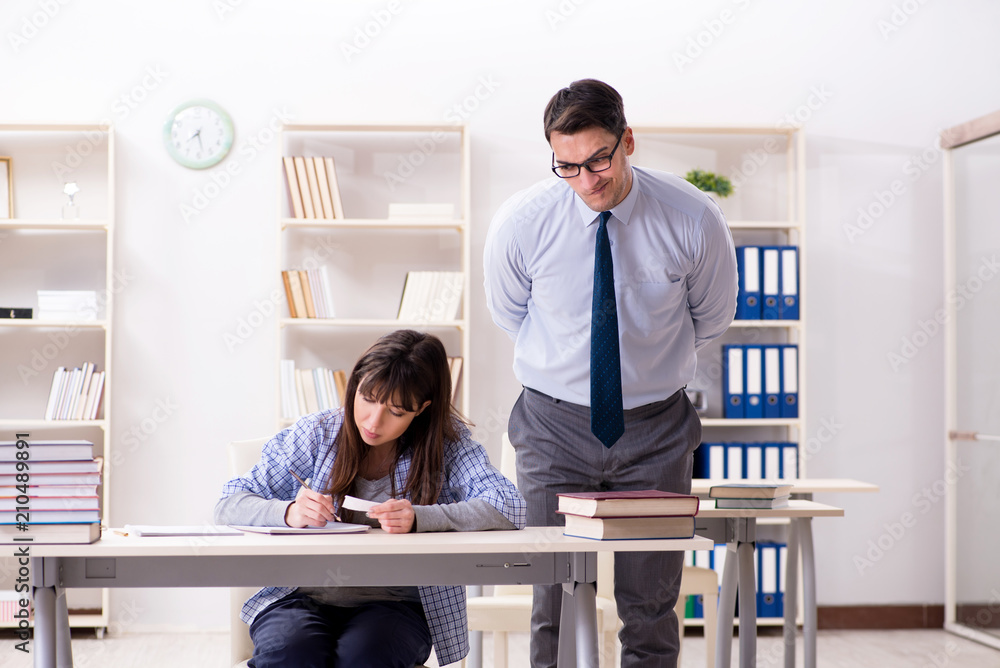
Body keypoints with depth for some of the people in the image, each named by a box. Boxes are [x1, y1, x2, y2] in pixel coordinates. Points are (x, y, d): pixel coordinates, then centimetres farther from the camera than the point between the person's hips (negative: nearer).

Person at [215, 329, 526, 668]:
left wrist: (418, 519, -25)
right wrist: (289, 513, -18)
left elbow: (509, 507, -12)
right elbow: (228, 506, 4)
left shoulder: (447, 444, 3)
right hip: (305, 596, 1)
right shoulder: (317, 433, 6)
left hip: (395, 602, -1)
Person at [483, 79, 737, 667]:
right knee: (558, 603, -1)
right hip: (556, 421, 0)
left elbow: (712, 317, 8)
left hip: (655, 425, 0)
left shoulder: (693, 220, -12)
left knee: (652, 607, 1)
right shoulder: (520, 223, -12)